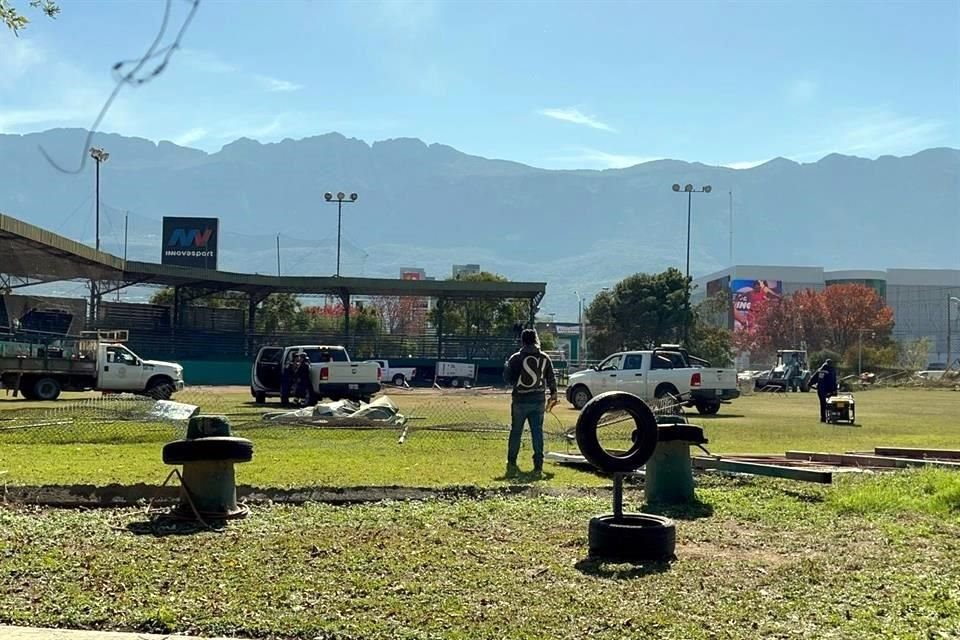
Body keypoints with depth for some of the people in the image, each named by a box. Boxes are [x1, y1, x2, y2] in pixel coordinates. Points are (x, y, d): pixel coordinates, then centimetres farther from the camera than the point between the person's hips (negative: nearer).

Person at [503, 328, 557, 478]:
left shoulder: (516, 358, -9)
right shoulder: (545, 358, 2)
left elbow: (507, 378, -6)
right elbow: (551, 379, 8)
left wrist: (506, 367, 15)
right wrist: (553, 393, 24)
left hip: (520, 400, -2)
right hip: (539, 400, 2)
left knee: (516, 432, 8)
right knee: (537, 433, 5)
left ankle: (511, 463, 10)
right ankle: (538, 465, 4)